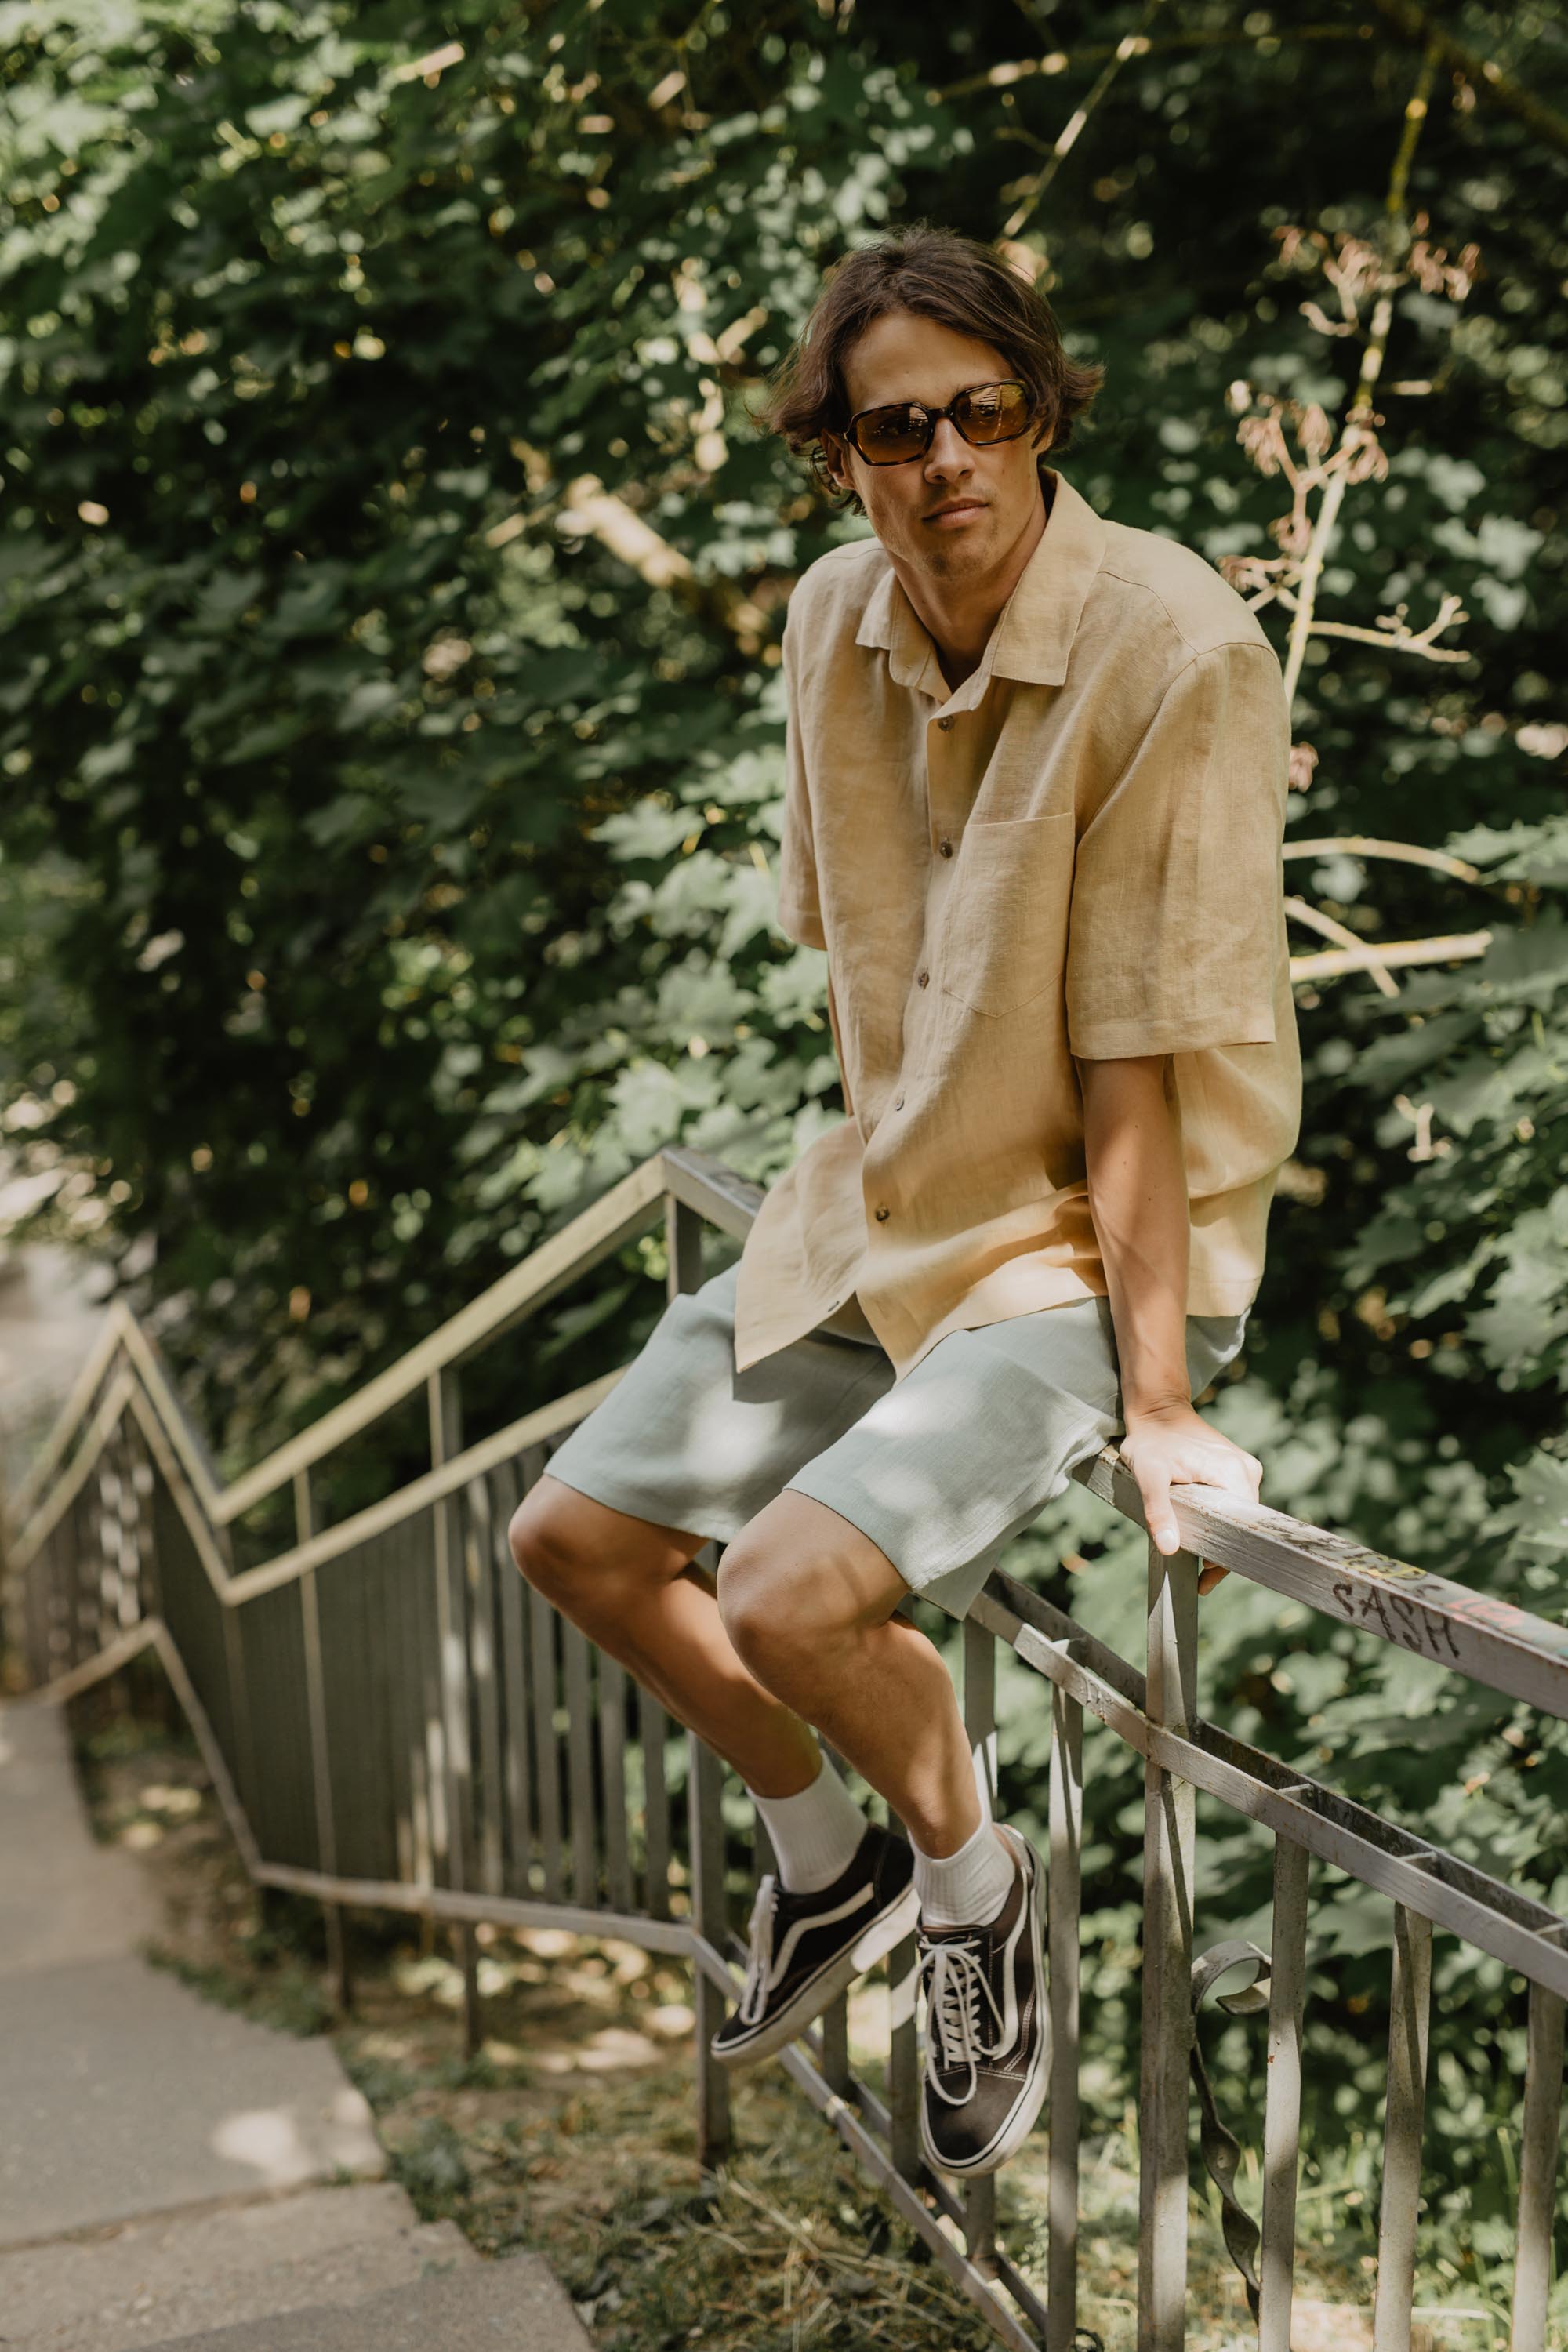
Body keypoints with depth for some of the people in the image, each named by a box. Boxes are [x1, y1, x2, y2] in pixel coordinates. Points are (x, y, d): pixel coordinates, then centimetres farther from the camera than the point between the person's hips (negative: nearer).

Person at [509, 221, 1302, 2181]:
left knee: (794, 1590, -26)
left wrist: (1158, 1404, -22)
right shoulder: (834, 620, -2)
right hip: (880, 1209, 7)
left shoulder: (1172, 650, -23)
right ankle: (827, 1862, 32)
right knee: (574, 1537, 9)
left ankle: (972, 1886, 8)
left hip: (1090, 1240, -7)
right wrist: (876, 1179, 9)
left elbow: (1137, 1062, -24)